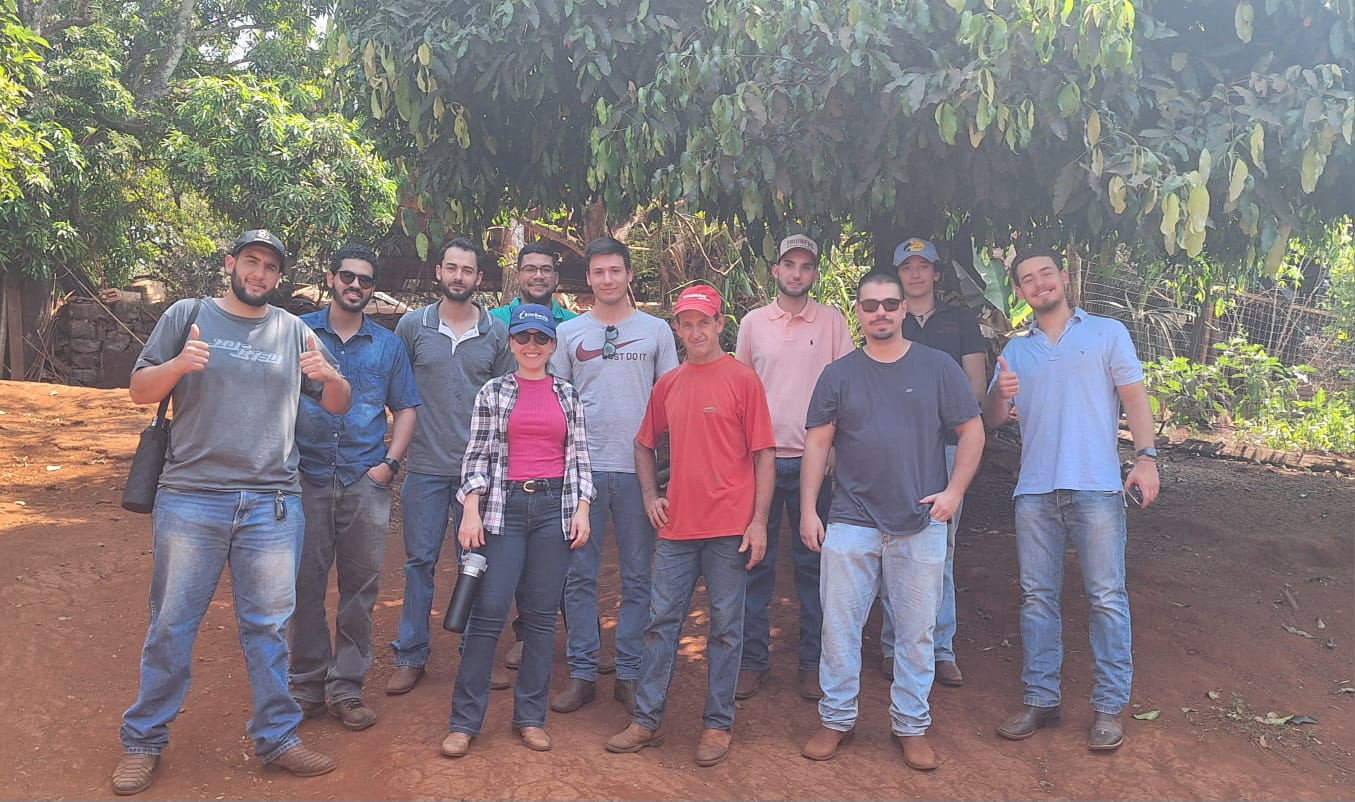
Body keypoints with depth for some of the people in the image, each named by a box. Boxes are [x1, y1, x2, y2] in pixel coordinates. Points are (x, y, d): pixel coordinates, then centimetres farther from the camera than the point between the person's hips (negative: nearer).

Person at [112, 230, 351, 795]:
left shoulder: (294, 331, 10)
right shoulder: (187, 316, 6)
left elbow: (338, 407, 12)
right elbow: (140, 391, 4)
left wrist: (329, 376, -10)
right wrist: (179, 364, -16)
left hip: (272, 506, 2)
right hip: (190, 500, -1)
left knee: (268, 627, 9)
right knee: (171, 625, 7)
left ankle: (276, 737, 20)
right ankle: (144, 740, 22)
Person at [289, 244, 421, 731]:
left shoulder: (388, 345, 11)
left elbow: (405, 408, 13)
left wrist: (390, 462, 0)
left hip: (366, 482, 1)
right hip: (306, 479, -1)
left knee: (360, 587, 4)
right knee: (304, 585, 3)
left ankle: (346, 688, 15)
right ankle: (307, 685, 17)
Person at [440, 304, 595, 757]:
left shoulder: (567, 395, 10)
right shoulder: (493, 393, 6)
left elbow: (578, 457, 10)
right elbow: (476, 456, 3)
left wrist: (581, 509, 2)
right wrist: (471, 511, -6)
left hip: (554, 508, 2)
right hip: (503, 507, -2)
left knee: (541, 615, 4)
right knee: (489, 611, -5)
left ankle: (530, 717, 15)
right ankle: (464, 720, 5)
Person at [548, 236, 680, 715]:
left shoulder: (656, 330, 7)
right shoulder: (568, 333, 8)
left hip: (638, 467, 0)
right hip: (582, 467, 1)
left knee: (637, 576, 5)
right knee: (580, 575, 4)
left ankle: (629, 675, 15)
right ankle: (582, 674, 14)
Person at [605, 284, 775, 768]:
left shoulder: (742, 379, -3)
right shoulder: (668, 384, 10)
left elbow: (764, 455, -5)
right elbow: (644, 445, 23)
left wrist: (759, 521, -9)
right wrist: (650, 495, 9)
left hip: (729, 527, -4)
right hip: (676, 526, 4)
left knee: (725, 627, 6)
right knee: (661, 621, 9)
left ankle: (718, 725, 18)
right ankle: (646, 720, 20)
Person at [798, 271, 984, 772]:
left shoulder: (938, 367, 2)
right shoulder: (838, 374, 4)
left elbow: (972, 431, 4)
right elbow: (817, 443, 4)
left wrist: (955, 490, -7)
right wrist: (808, 509, -1)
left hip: (921, 525, 0)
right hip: (851, 523, 1)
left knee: (916, 631, 9)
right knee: (839, 626, 6)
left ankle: (912, 725, 24)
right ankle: (836, 719, 22)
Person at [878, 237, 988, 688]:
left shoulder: (961, 321, 14)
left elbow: (977, 384, 8)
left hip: (945, 444, 1)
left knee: (941, 549, 2)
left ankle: (942, 649, 9)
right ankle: (894, 647, 7)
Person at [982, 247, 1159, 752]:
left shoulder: (1107, 333, 8)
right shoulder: (1015, 350, 16)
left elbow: (1133, 396, 2)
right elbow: (992, 420, 11)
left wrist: (1146, 456, -12)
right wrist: (1000, 394, -12)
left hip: (1096, 487, -3)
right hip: (1035, 491, 3)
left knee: (1107, 597, -1)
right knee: (1037, 597, 7)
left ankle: (1109, 706, 8)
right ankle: (1040, 700, 16)